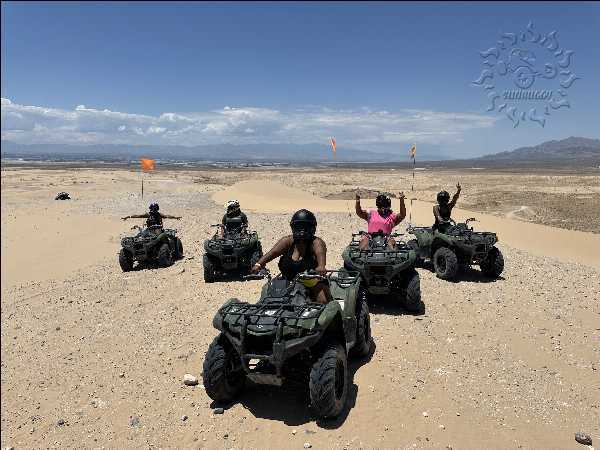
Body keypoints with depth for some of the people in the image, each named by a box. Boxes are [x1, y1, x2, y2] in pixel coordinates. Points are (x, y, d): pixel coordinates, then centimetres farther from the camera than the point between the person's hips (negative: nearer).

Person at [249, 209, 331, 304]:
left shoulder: (316, 242, -8)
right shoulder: (288, 241, 2)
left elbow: (320, 253, -30)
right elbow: (273, 252, -14)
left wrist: (321, 266, -54)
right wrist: (258, 264, -33)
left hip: (313, 282, -3)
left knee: (323, 301, -27)